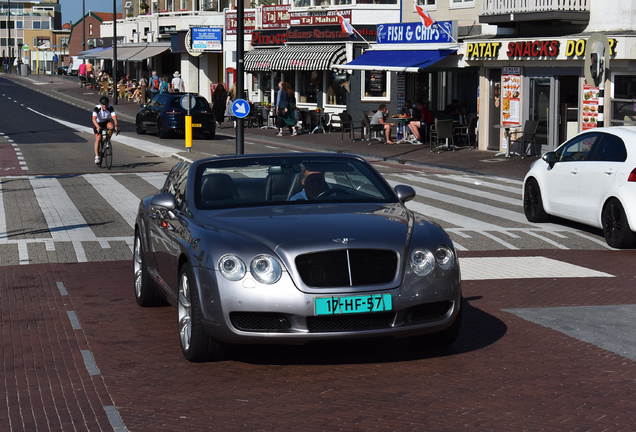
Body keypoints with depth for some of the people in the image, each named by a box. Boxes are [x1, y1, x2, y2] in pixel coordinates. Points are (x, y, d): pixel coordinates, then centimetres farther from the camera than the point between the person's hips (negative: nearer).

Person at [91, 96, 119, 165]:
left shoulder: (110, 108, -21)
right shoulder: (97, 108, -26)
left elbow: (114, 117, -31)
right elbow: (94, 119, -37)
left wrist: (116, 126, -49)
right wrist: (98, 127, -54)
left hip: (106, 122, 2)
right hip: (98, 124, -2)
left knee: (111, 126, -33)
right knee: (98, 138, -18)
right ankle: (97, 156, -12)